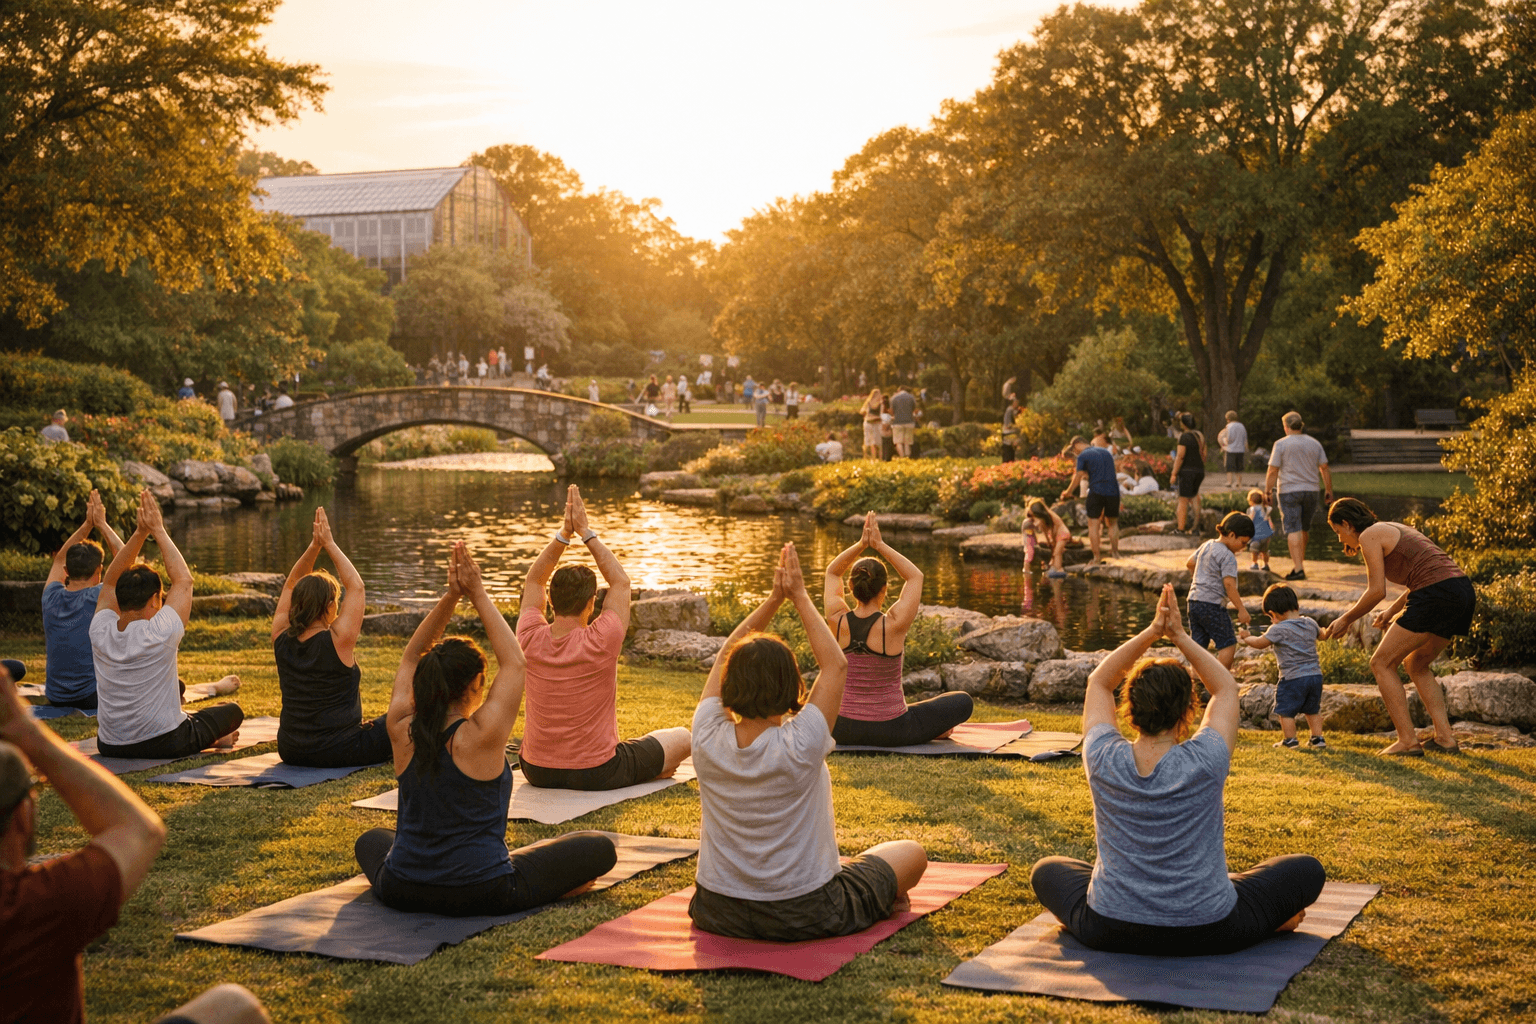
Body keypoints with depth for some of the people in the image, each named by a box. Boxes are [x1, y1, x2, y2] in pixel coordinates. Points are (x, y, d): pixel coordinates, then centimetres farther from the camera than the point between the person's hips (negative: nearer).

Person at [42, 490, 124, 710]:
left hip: (55, 698, 5)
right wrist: (101, 524, 3)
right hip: (94, 698, -5)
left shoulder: (51, 598, -3)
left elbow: (60, 560, 17)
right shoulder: (99, 598, -17)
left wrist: (87, 524, 14)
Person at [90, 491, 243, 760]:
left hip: (110, 746, 5)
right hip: (165, 745, -5)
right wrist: (158, 531, -2)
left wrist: (140, 533, -2)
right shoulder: (160, 634, -23)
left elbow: (112, 579, 5)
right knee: (233, 711, 20)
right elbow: (184, 579, -8)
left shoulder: (101, 632, -11)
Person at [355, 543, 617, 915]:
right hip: (483, 895, -5)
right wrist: (478, 594, -1)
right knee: (600, 848, 8)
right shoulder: (481, 736, -19)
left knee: (370, 840, 39)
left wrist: (450, 597, 0)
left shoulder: (402, 731, -7)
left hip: (401, 893, 5)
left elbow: (411, 658, 8)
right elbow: (514, 663, -5)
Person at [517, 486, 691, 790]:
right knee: (682, 738, 15)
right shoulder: (601, 642, -22)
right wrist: (586, 533, -3)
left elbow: (534, 580, 6)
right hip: (597, 774, -4)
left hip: (537, 772, 4)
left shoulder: (531, 640, -12)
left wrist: (564, 534, -3)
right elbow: (621, 582, -6)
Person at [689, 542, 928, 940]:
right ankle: (882, 899, 43)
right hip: (803, 918, -3)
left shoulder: (708, 742, -16)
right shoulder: (800, 746, -25)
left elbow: (725, 657, 0)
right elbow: (836, 664, -11)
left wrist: (774, 598, -1)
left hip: (718, 914, 4)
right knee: (912, 854, 18)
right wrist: (799, 596, -5)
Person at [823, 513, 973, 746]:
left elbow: (832, 573, 9)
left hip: (843, 730, 2)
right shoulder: (894, 625, -19)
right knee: (963, 701, 16)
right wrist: (880, 545, -2)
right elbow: (915, 576, -1)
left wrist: (861, 545, -4)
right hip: (890, 731, -2)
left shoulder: (838, 622, -11)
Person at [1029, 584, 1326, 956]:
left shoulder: (1104, 760, -13)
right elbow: (1227, 688, 2)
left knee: (1047, 870, 31)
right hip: (1205, 934, -2)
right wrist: (1179, 636, 0)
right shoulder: (1204, 763, -18)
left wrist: (1151, 632, -2)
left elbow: (1098, 682, 6)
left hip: (1108, 933, 2)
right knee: (1307, 870, 18)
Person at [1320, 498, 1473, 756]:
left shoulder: (1369, 535, 0)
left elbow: (1377, 591, -6)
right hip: (1463, 591, 9)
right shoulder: (1394, 529, 27)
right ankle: (1445, 737, 16)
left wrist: (1345, 620, 6)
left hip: (1436, 596, -9)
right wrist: (1393, 611, 35)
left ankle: (1408, 741, -3)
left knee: (1382, 663, 2)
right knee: (1416, 665, 24)